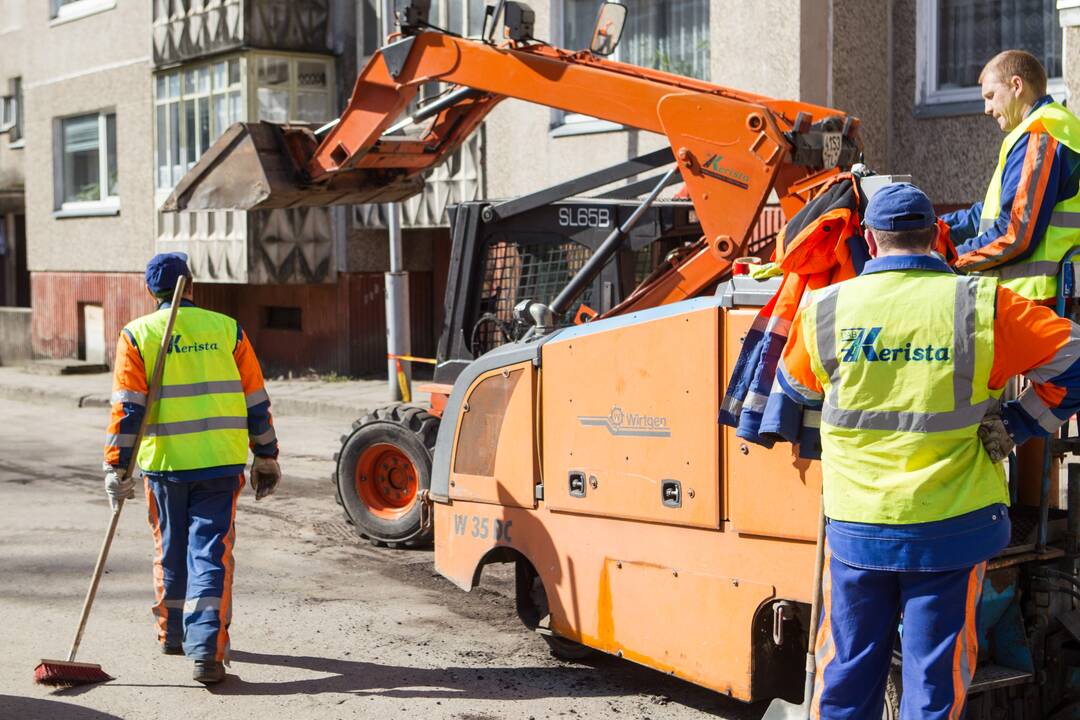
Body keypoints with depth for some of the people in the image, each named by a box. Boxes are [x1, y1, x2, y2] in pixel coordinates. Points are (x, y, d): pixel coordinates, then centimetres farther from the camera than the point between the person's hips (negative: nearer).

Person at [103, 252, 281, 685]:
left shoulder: (137, 335, 1)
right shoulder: (226, 329, 5)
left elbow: (126, 408, -5)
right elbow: (256, 402, 6)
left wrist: (117, 467, -3)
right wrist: (266, 458, 13)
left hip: (165, 462, 1)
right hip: (220, 462, 0)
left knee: (170, 549, 18)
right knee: (211, 553, 0)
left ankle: (172, 633, 34)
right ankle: (206, 651, -10)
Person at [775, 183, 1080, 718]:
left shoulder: (825, 310, -2)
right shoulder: (981, 306, -7)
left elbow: (793, 387, 15)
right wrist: (1015, 426, 4)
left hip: (856, 530, 2)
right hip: (952, 529, -1)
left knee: (847, 675, 15)